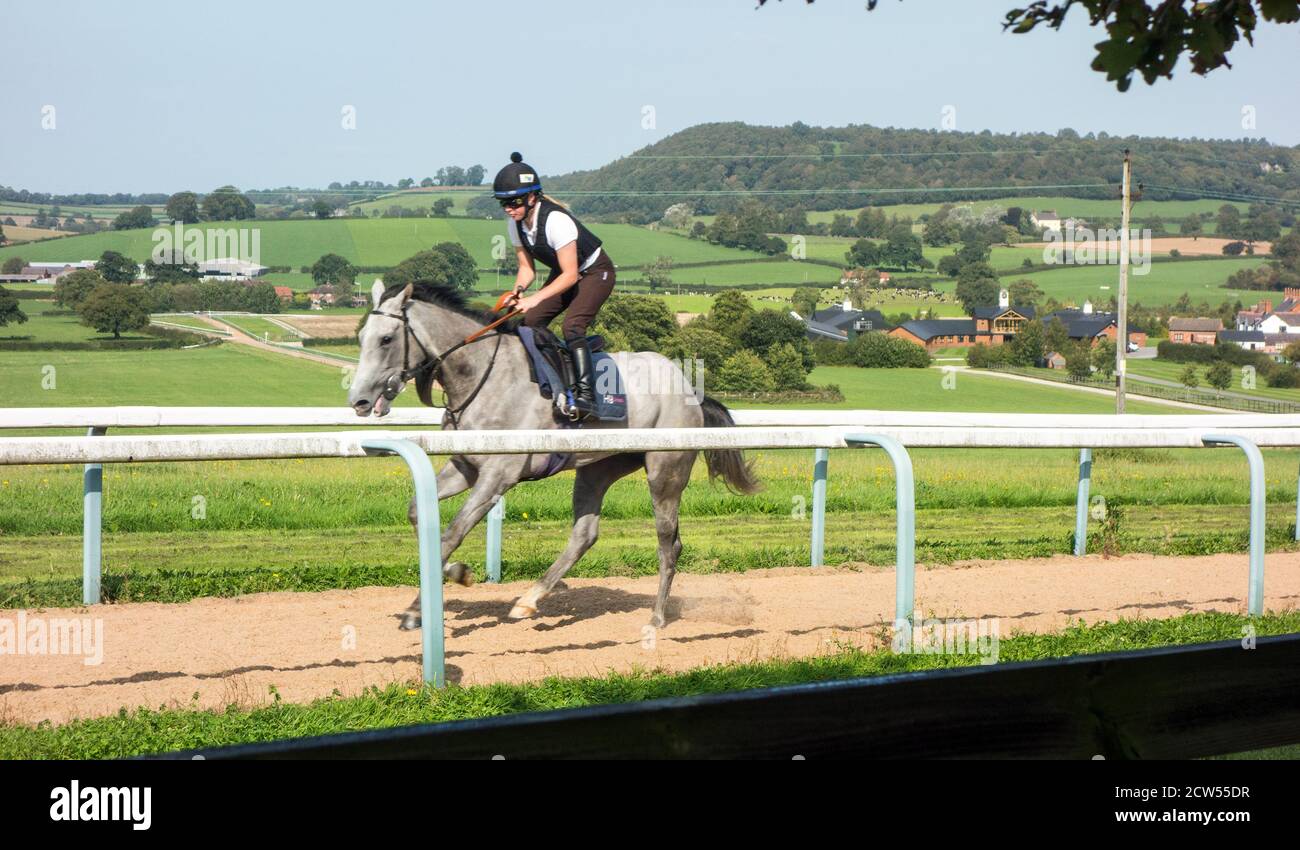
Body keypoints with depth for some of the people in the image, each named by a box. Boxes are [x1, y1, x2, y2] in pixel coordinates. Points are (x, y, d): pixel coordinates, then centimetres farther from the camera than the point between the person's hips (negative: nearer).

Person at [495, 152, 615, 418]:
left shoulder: (555, 220, -33)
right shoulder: (515, 222, -11)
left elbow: (570, 274, -31)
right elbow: (527, 266, 0)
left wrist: (536, 299, -38)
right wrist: (518, 291, -22)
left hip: (595, 271, -8)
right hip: (563, 273, 8)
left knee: (572, 324, -27)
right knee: (530, 322, -6)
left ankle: (585, 393, -28)